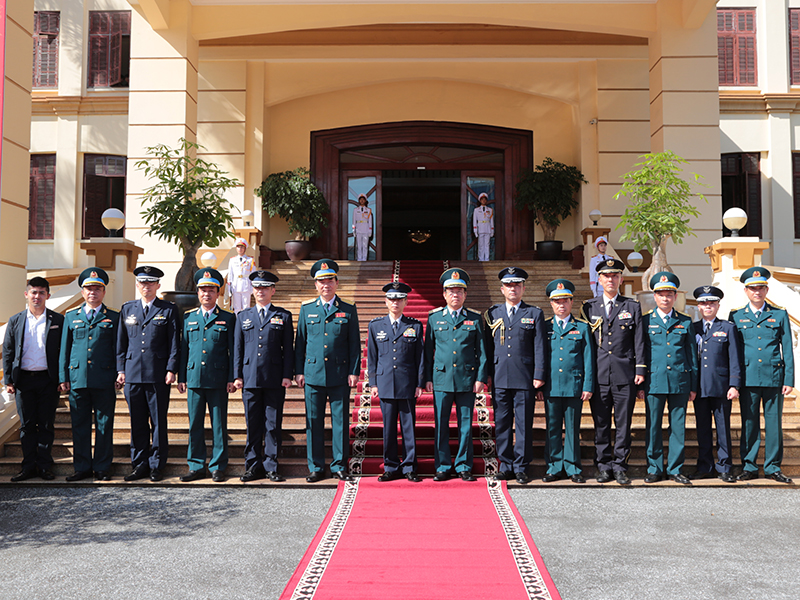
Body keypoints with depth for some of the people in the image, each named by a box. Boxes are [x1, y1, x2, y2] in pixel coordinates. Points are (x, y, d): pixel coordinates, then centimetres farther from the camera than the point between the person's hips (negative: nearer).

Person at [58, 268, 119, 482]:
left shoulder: (113, 318, 7)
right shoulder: (71, 317, 13)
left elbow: (118, 349, 6)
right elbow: (64, 349, 13)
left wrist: (119, 375, -1)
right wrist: (63, 377, 6)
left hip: (104, 380, -2)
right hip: (78, 378, 2)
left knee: (104, 425, 2)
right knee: (79, 425, 7)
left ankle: (102, 468, 12)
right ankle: (82, 468, 16)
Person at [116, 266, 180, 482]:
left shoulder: (169, 310, 3)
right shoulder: (127, 309, 13)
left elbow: (174, 343, 0)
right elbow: (121, 342, 15)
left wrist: (171, 370, -7)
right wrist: (121, 369, 8)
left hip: (158, 376, -3)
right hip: (133, 374, 3)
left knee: (158, 422, 2)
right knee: (137, 423, 7)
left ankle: (156, 466, 12)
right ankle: (140, 464, 17)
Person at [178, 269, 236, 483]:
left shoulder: (227, 318, 4)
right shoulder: (188, 317, 12)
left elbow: (232, 350, 3)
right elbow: (183, 349, 12)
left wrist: (232, 378, -4)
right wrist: (182, 377, 7)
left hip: (218, 380, -2)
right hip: (194, 379, 2)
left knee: (218, 425, 3)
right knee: (195, 425, 6)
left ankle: (217, 467, 12)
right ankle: (196, 467, 16)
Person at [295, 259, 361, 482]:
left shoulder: (349, 311, 6)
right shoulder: (306, 309, 10)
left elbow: (355, 344, 6)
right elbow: (300, 342, 11)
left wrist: (354, 372, -2)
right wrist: (299, 371, 5)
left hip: (340, 375, -1)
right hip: (313, 373, 1)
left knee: (341, 421, 3)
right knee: (314, 422, 5)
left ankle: (339, 466, 13)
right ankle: (316, 468, 15)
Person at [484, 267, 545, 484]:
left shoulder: (535, 314, 7)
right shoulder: (492, 314, 12)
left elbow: (539, 347, 2)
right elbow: (488, 346, 12)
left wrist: (539, 375, -5)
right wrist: (486, 374, 7)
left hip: (524, 378, -2)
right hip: (499, 378, 2)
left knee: (524, 424, 1)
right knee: (502, 424, 6)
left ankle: (521, 467, 9)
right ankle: (505, 466, 15)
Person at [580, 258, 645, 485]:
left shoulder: (632, 307, 9)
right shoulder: (589, 307, 11)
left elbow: (639, 341, 6)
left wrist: (640, 369, -2)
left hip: (624, 375, 0)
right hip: (598, 375, 1)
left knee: (623, 424, 3)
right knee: (601, 424, 4)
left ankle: (619, 466, 12)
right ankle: (604, 466, 14)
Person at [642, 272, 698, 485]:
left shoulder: (685, 322, 11)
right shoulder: (645, 321, 6)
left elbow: (692, 354, 13)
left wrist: (693, 386, 9)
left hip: (680, 382, 1)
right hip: (654, 381, -1)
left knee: (678, 427, 4)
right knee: (653, 427, 2)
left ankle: (675, 469, 14)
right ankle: (654, 469, 12)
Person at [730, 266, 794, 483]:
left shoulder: (780, 315, 9)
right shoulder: (736, 317, 8)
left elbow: (787, 350, 8)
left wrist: (789, 380, 0)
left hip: (774, 378, 0)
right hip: (748, 378, 0)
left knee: (774, 423, 4)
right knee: (749, 424, 3)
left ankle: (772, 467, 15)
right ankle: (749, 466, 13)